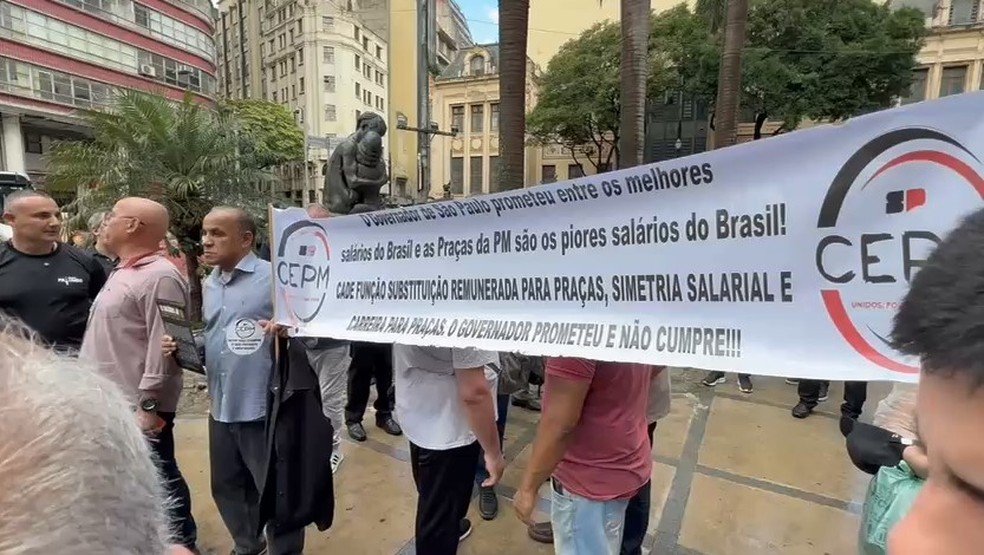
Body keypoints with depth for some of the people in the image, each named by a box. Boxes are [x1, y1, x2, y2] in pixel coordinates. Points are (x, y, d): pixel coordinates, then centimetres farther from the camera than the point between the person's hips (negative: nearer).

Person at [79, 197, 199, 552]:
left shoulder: (159, 277, -19)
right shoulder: (122, 273, 14)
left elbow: (163, 345, -24)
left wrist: (148, 404, -24)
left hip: (137, 408, -10)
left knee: (157, 480, 5)